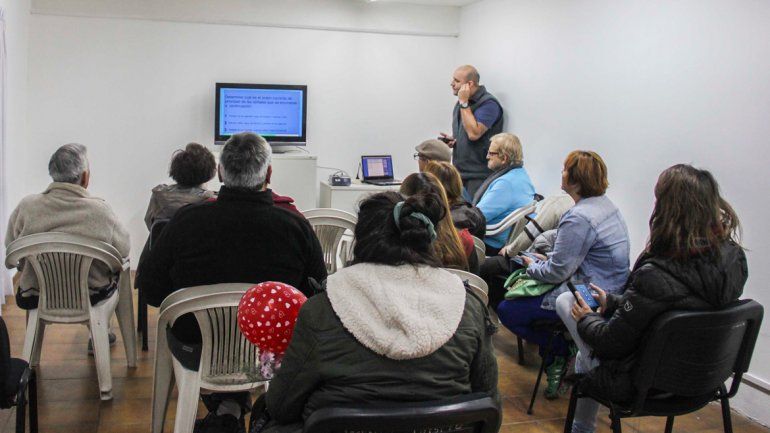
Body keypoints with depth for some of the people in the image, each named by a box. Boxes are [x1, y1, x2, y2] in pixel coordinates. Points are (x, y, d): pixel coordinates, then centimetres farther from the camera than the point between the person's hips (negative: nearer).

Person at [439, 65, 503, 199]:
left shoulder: (488, 103, -12)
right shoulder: (461, 103, 15)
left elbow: (474, 133, -24)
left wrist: (464, 103, -18)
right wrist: (452, 140, 5)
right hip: (460, 173, 8)